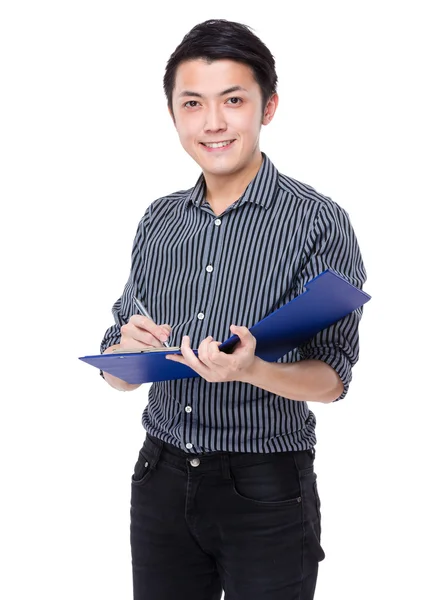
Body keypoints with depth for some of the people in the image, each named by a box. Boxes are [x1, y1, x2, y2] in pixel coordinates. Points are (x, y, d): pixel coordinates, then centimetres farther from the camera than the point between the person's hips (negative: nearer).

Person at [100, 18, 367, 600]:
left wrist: (251, 369, -29)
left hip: (267, 492, -4)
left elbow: (331, 380, -10)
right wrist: (131, 350, -15)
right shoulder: (158, 222, 5)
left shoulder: (318, 222, -9)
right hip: (160, 480, 4)